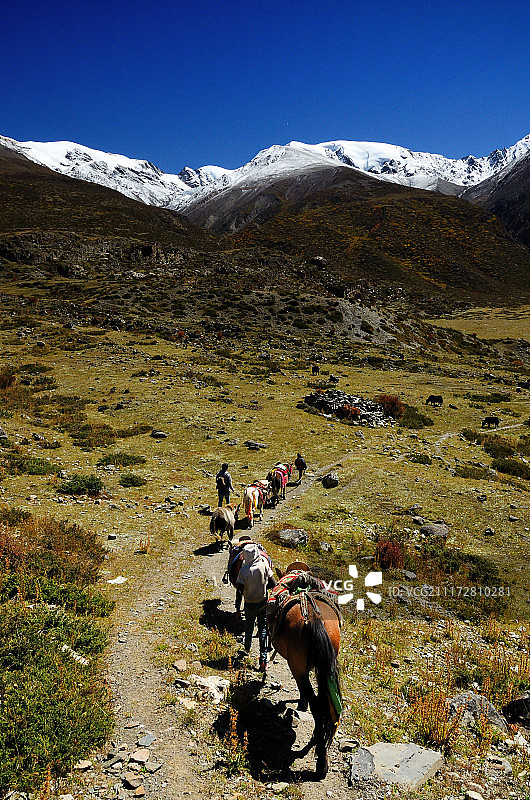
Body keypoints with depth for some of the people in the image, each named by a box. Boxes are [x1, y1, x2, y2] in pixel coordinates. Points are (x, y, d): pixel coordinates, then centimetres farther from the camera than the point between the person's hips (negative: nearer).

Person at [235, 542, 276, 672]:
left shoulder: (244, 570, -19)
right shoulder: (264, 565, -14)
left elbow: (239, 592, -17)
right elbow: (273, 584, -6)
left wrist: (238, 610, -8)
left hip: (250, 604, 0)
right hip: (264, 603, 1)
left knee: (249, 627, 23)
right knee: (263, 630, 7)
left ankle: (247, 649, 48)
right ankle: (263, 661, 3)